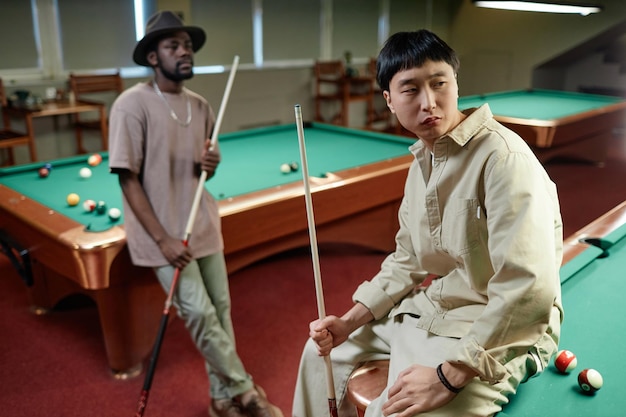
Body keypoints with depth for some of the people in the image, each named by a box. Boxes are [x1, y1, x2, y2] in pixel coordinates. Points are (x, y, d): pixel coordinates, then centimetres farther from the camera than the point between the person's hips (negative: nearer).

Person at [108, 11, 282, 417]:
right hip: (164, 233, -6)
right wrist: (162, 238, -19)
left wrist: (212, 165, -9)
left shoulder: (201, 106, 5)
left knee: (221, 309, 9)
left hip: (203, 225, 6)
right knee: (200, 313, -9)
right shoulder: (132, 105, -14)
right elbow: (128, 179, -14)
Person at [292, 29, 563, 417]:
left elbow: (530, 291, -29)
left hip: (495, 331, -8)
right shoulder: (422, 160, 4)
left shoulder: (503, 157, -24)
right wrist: (350, 321, 1)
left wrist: (449, 375, -28)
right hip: (424, 311, 8)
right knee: (325, 351, 16)